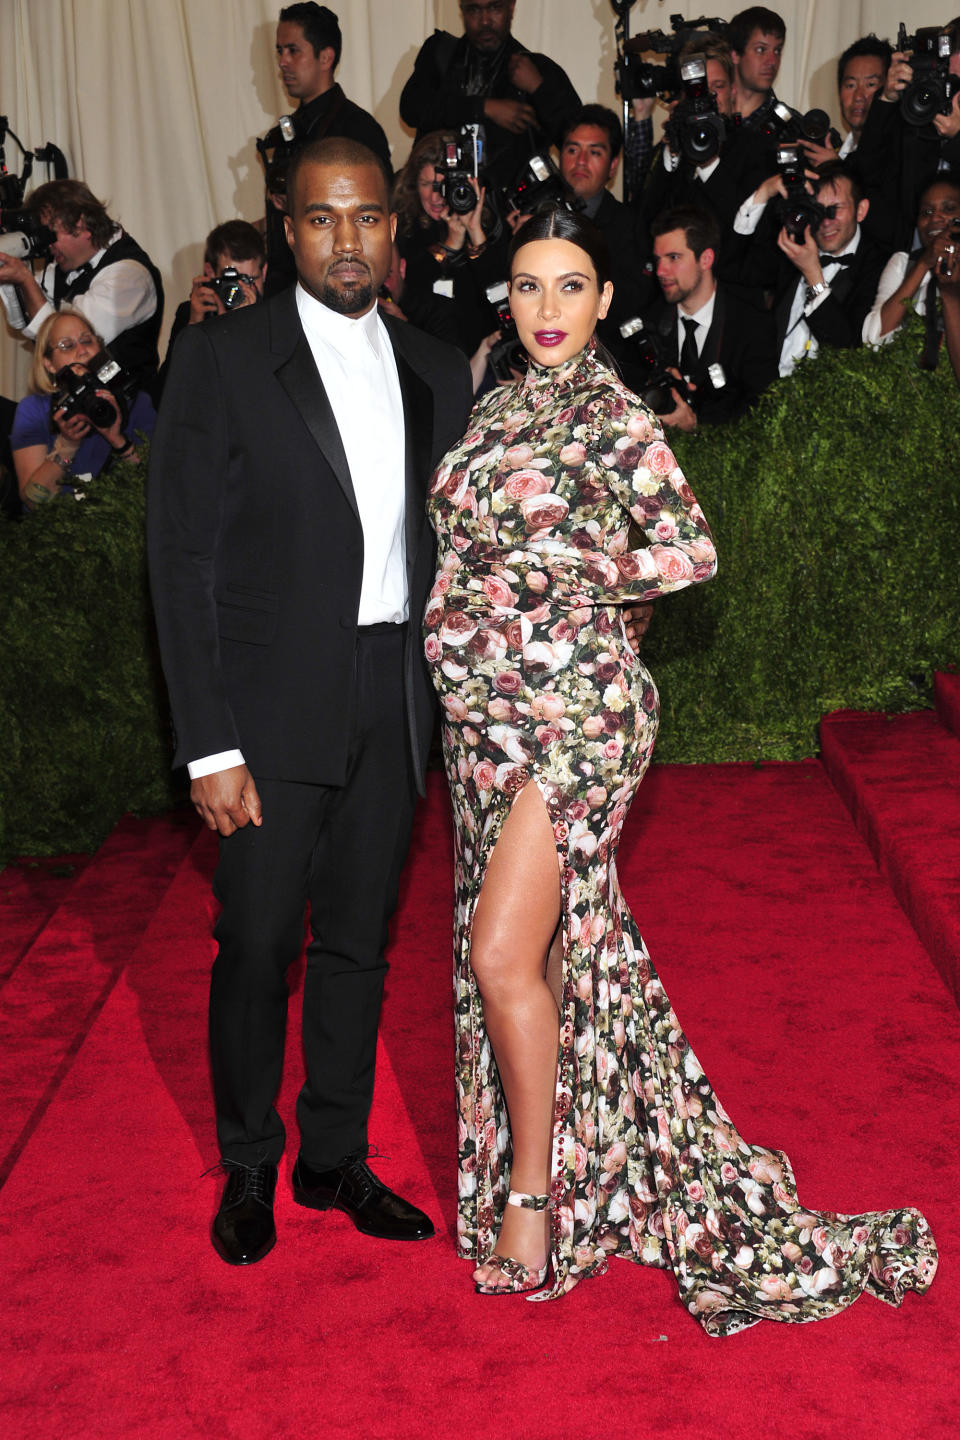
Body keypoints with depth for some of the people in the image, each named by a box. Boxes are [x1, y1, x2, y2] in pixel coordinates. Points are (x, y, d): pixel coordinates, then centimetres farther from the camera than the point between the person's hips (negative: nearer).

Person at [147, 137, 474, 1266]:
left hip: (395, 698, 4)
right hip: (274, 703, -4)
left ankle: (336, 1159, 29)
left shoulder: (438, 371, 8)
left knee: (359, 941, 13)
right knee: (255, 944, 4)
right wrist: (208, 745, -13)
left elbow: (451, 544, 13)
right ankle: (248, 1168, 25)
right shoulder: (221, 359, -6)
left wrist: (456, 701, 5)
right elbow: (181, 558, -8)